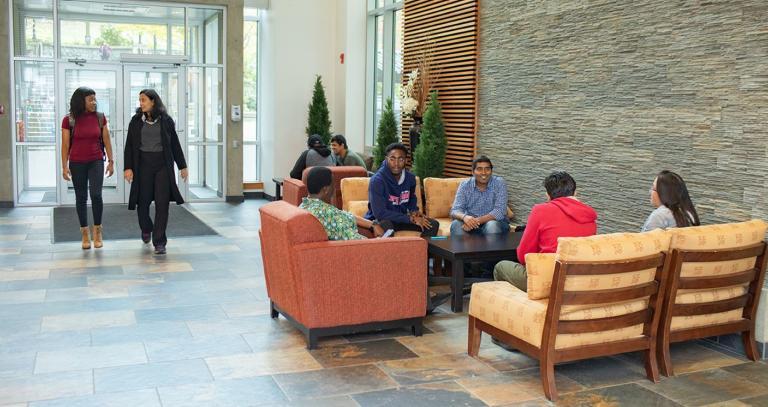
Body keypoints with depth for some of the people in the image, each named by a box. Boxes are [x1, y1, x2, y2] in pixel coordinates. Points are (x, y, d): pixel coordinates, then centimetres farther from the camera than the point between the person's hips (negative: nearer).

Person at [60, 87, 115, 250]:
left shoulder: (100, 117, 0)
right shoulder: (69, 120, -5)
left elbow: (106, 141, 5)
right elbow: (65, 145, -2)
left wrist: (111, 161, 4)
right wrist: (64, 167, -4)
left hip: (96, 162, 0)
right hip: (77, 163, 0)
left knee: (96, 194, -13)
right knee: (81, 197, 6)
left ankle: (97, 229, 5)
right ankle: (85, 233, 16)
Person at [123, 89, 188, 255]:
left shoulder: (166, 120, 2)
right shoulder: (136, 121, 4)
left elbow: (175, 144, 6)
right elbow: (129, 146, 4)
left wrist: (182, 166, 6)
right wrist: (128, 167, -5)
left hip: (163, 165, -1)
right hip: (143, 164, 1)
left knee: (162, 203, -4)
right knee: (143, 201, 6)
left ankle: (159, 242, 2)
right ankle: (146, 229, 37)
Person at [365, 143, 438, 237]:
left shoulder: (410, 177, -1)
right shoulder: (377, 180, -21)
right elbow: (380, 213, -27)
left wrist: (414, 211, -1)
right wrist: (411, 219, -25)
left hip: (401, 218, 7)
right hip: (380, 220, -6)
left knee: (433, 224, -3)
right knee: (386, 225, -39)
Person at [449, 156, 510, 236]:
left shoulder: (499, 183, -10)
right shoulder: (464, 185, -4)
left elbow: (499, 212, -20)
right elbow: (455, 211, -12)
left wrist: (477, 221, -34)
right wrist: (464, 217, -37)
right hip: (472, 223, 1)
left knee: (492, 225, -35)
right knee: (456, 224, -28)